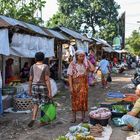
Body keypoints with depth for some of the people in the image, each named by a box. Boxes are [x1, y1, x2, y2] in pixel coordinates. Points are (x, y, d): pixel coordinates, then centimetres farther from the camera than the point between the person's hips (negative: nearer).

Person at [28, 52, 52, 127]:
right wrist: (50, 91, -14)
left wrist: (29, 90, 10)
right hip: (44, 88, -3)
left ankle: (33, 119, -7)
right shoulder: (45, 67, -12)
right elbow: (47, 80, -16)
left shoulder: (33, 67, 0)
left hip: (35, 87, 3)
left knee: (36, 105, 13)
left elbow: (30, 79, 1)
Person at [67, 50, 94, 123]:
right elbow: (70, 76, -7)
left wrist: (88, 61, -4)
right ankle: (74, 117, 16)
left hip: (84, 85, 2)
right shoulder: (72, 64, -4)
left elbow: (92, 69, -12)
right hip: (75, 85, -2)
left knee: (83, 100, 5)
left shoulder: (85, 64, 5)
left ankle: (83, 117, 16)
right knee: (75, 100, 4)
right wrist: (71, 86, -13)